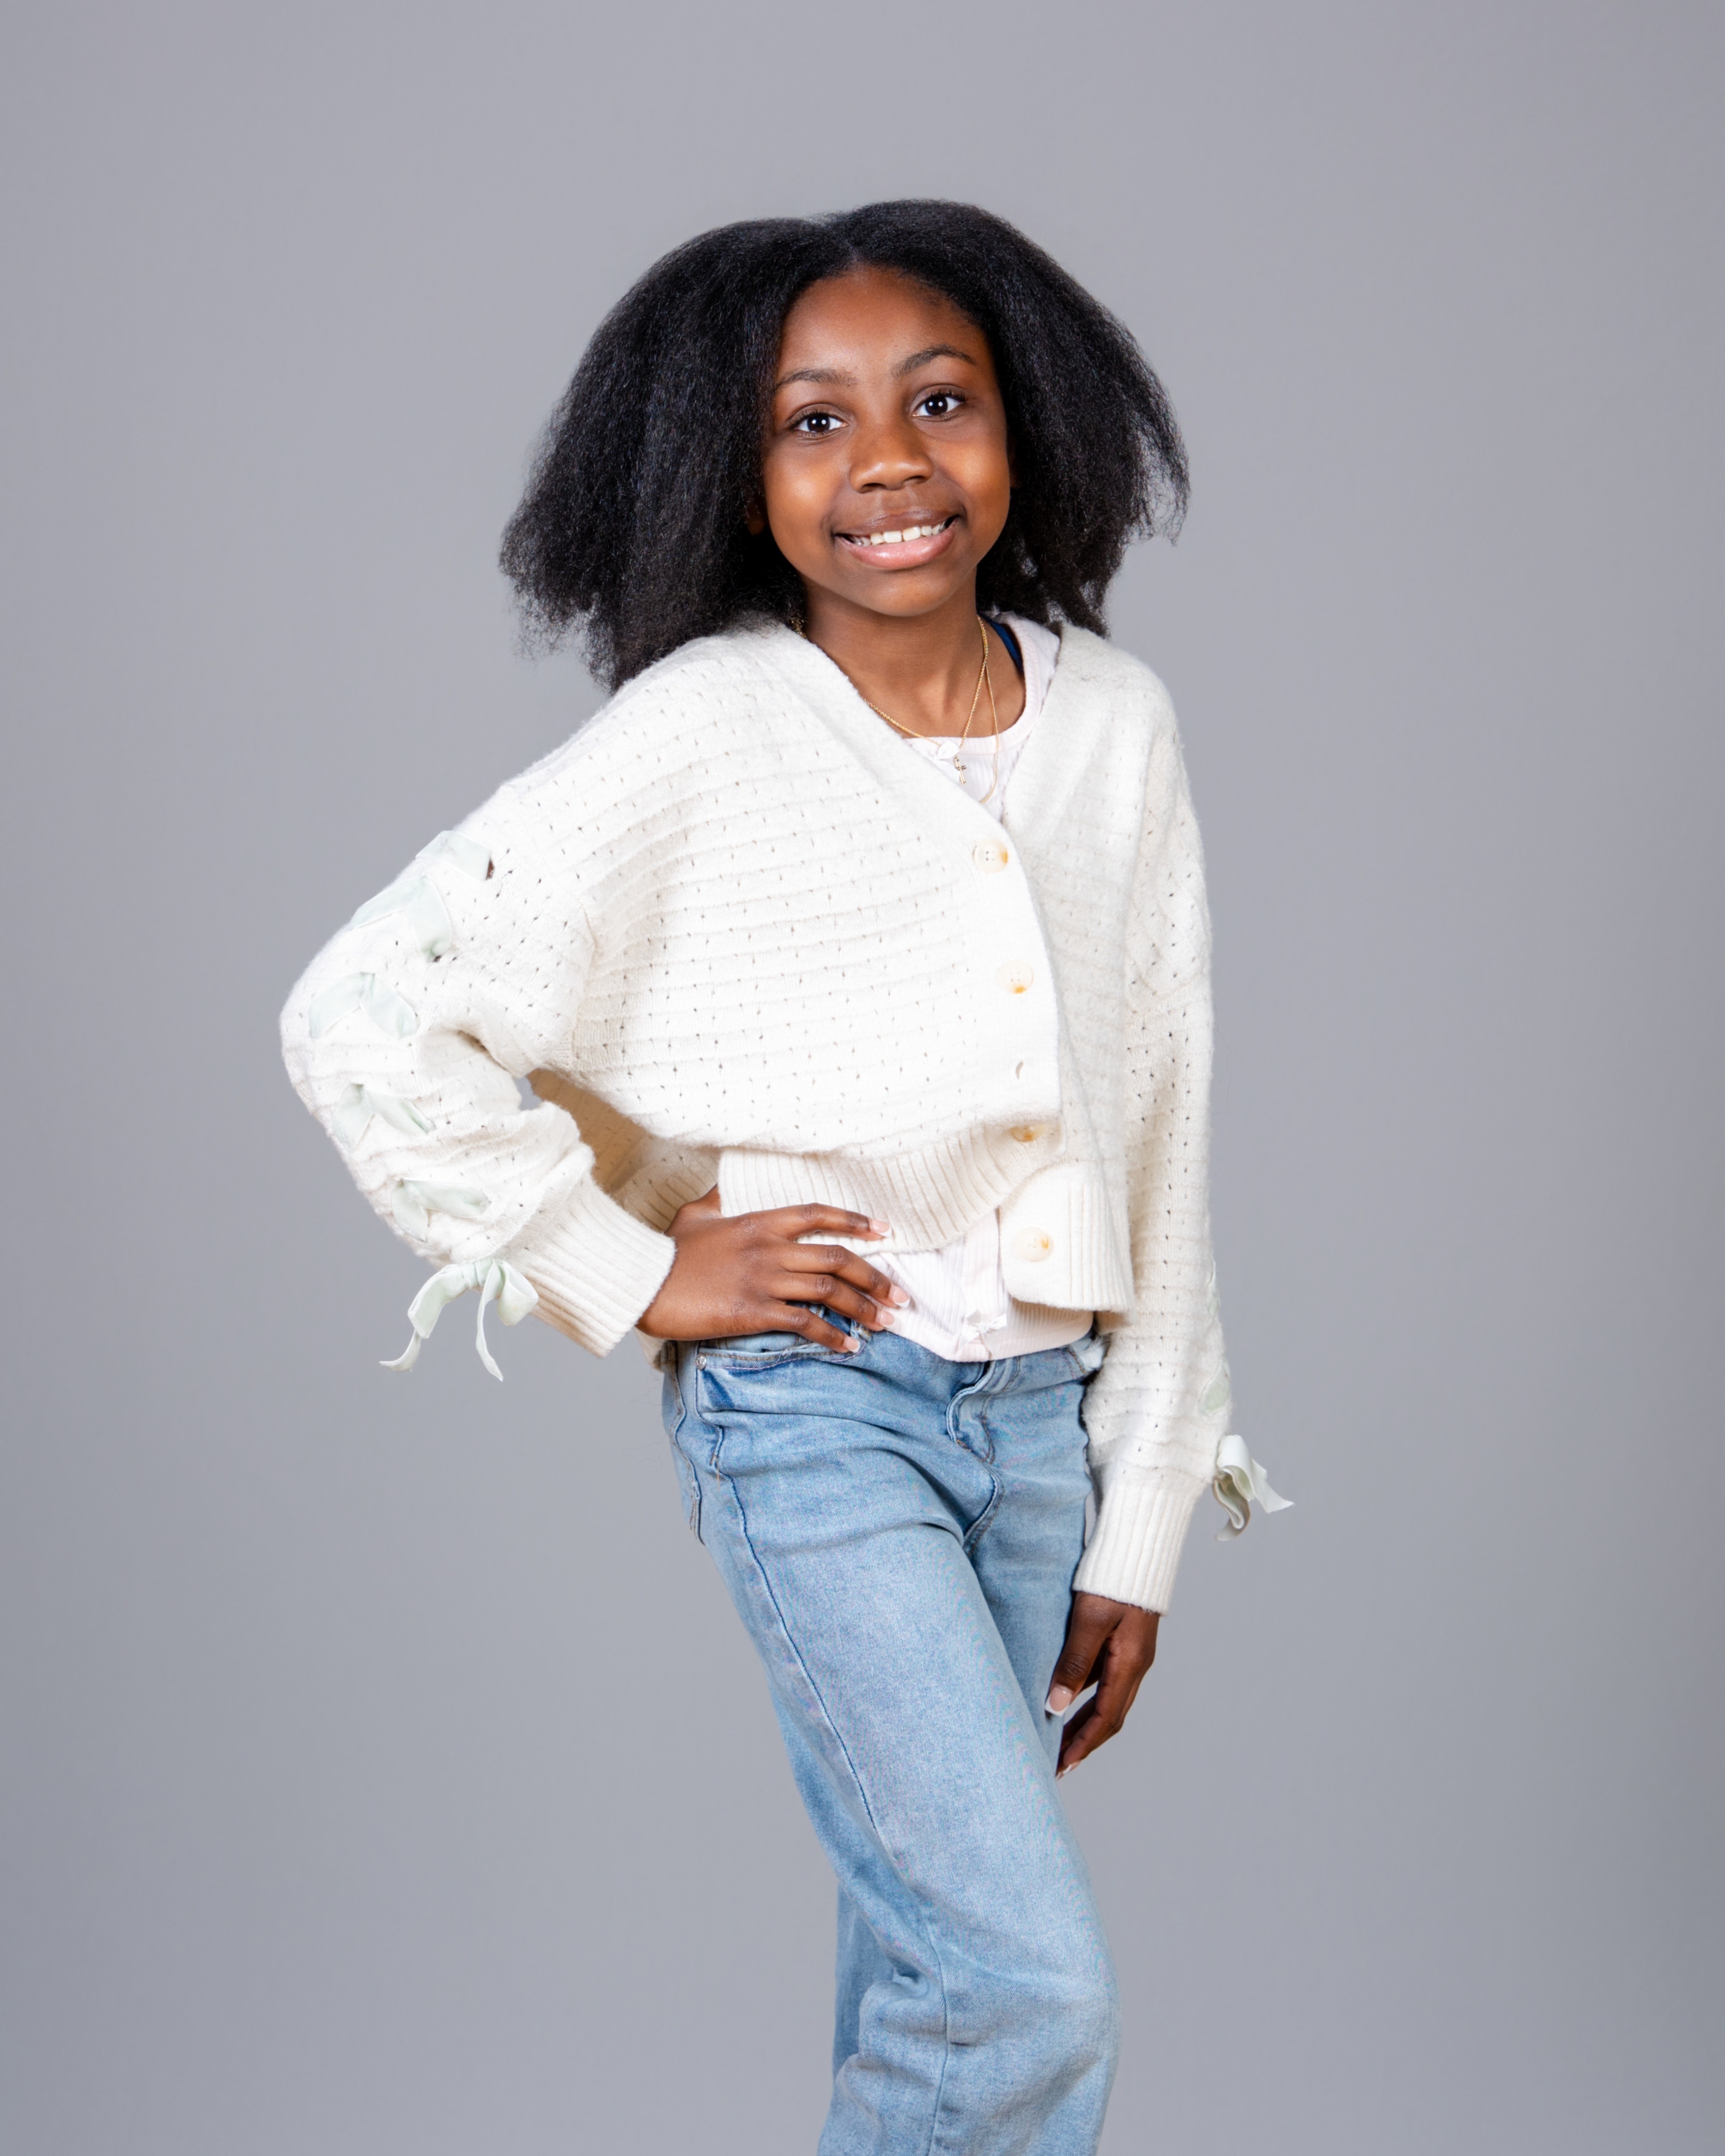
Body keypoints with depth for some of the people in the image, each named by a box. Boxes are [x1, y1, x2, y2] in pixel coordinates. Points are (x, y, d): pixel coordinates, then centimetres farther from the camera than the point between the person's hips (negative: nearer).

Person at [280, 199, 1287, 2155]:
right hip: (813, 1405, -5)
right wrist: (629, 1271, -10)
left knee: (933, 1960, 15)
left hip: (1040, 1404, 5)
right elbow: (361, 1020, -12)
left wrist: (1141, 1524, 8)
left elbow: (1161, 1130, 7)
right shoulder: (697, 745, -12)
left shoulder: (1115, 726, 2)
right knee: (1033, 1988, -11)